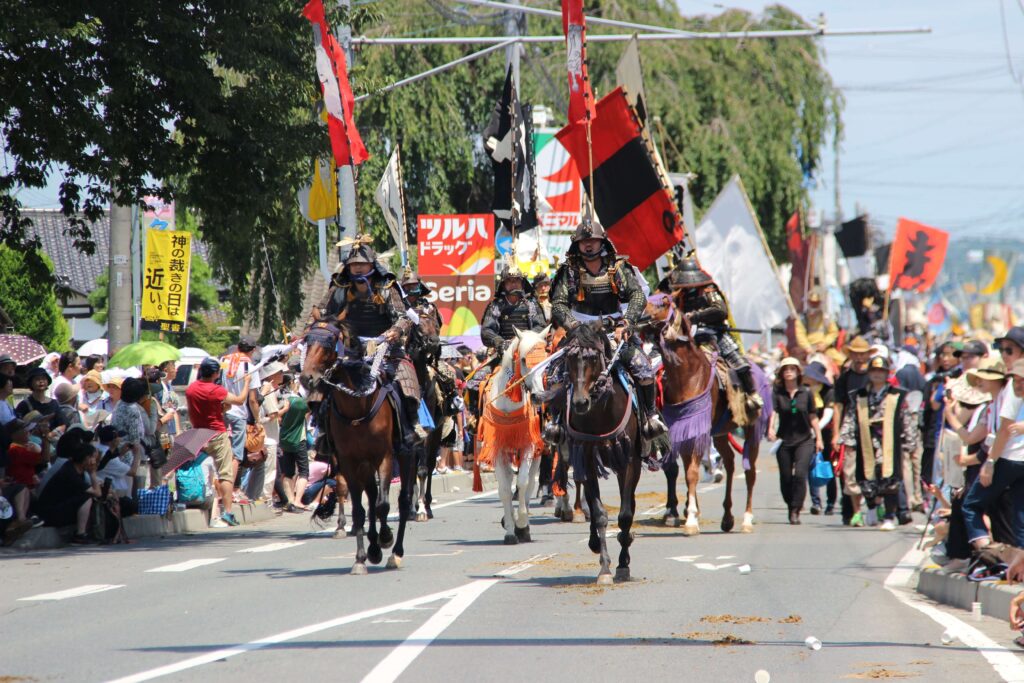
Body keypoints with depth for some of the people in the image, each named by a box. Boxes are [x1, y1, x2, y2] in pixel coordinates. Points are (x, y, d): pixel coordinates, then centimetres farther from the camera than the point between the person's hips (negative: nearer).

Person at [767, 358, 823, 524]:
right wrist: (771, 429, -33)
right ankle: (791, 507, 27)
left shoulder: (806, 393, 3)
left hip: (804, 440, -1)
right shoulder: (777, 393, -1)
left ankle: (796, 511, -12)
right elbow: (773, 411, -15)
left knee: (800, 473, -16)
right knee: (785, 478, 6)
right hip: (784, 441, 1)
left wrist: (818, 439, 8)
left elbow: (813, 417, 9)